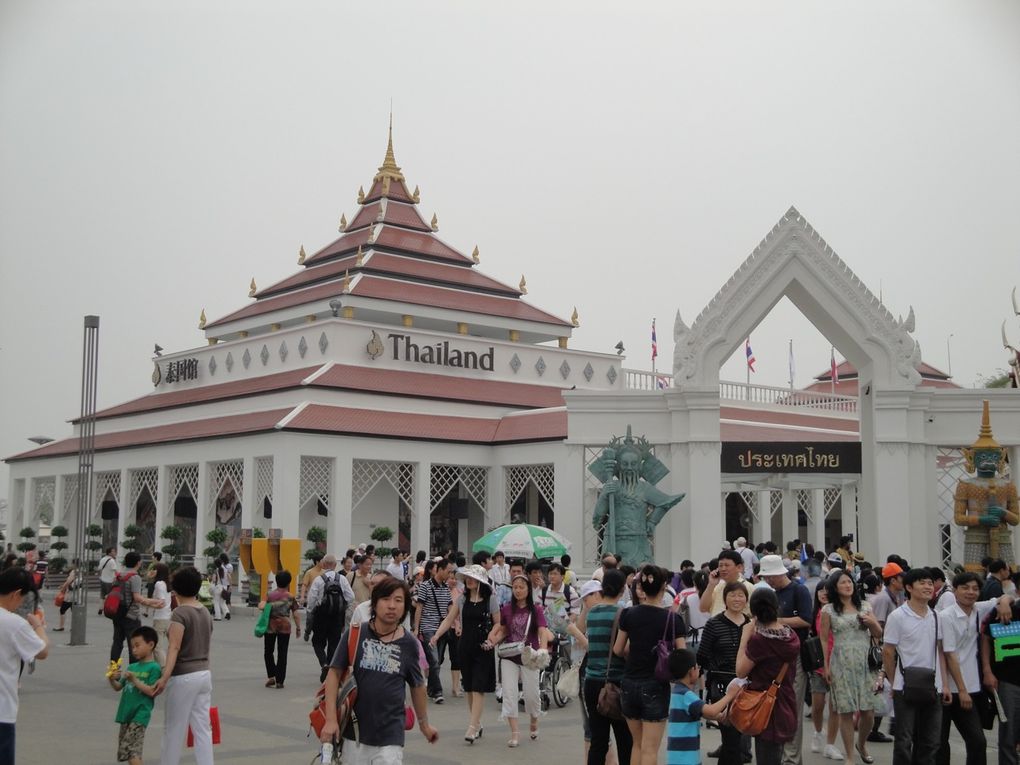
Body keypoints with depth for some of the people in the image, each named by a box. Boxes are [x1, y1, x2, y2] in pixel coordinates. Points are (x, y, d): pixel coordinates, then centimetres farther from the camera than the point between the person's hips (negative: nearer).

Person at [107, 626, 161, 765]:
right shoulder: (132, 667, 13)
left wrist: (134, 679, -18)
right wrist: (112, 680, -4)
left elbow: (151, 691, -15)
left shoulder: (154, 667, -8)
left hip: (140, 715, -8)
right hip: (126, 713, 8)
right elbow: (118, 687, 17)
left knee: (129, 749, -14)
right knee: (130, 750, 11)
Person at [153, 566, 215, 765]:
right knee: (203, 728, 7)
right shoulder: (205, 612, 10)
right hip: (204, 674, 7)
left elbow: (174, 647, -23)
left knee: (174, 730, 5)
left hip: (183, 677, -7)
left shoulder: (180, 613, -13)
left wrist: (165, 677, -29)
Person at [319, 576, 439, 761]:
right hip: (354, 731, 0)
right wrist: (331, 719, -10)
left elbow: (417, 685, 12)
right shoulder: (356, 634, -6)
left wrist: (424, 724, 21)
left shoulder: (408, 643, -2)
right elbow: (334, 673, -4)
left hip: (390, 735, 0)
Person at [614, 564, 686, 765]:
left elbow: (618, 650, 6)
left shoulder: (629, 614, -1)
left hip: (629, 685, 3)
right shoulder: (673, 618, -9)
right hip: (656, 687, -3)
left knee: (637, 743, 20)